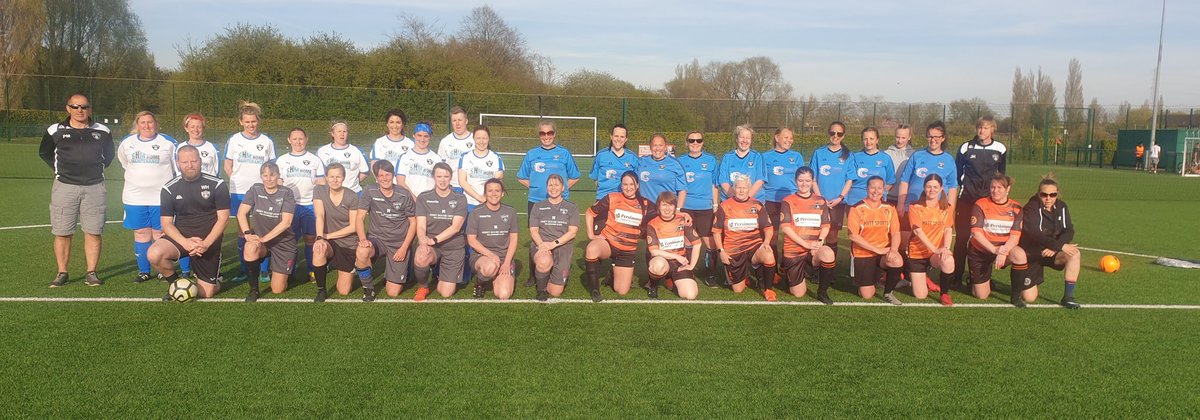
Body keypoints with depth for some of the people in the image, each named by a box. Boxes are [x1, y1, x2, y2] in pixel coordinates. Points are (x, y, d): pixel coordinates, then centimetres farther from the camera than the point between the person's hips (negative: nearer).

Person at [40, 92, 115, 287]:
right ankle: (62, 273, 10)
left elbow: (109, 154, 22)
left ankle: (91, 273, 7)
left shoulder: (102, 131, 6)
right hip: (65, 186, 0)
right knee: (62, 233, 0)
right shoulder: (55, 130, 3)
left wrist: (98, 168, 9)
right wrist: (59, 169, 8)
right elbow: (44, 153, 18)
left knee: (93, 232, -1)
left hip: (94, 187, 1)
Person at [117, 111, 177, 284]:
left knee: (160, 233, 0)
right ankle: (143, 271, 13)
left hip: (161, 196, -3)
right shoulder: (127, 143, 8)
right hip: (135, 197, 3)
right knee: (141, 233, 5)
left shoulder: (168, 143, -2)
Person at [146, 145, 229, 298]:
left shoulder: (217, 185, -6)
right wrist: (185, 242, -22)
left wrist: (206, 243, -20)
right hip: (181, 237, 1)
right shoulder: (169, 188, -2)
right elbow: (166, 224, -4)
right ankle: (176, 283, -1)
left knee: (206, 293, -3)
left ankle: (214, 279, 35)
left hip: (209, 241, -1)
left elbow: (223, 219, -7)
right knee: (154, 254, -31)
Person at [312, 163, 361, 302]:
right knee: (318, 249, -39)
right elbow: (320, 216, -18)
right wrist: (320, 237, -33)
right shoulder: (319, 191, -7)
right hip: (329, 243, 1)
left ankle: (350, 272, 36)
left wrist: (328, 235, -15)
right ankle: (321, 291, -16)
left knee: (344, 292, -2)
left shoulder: (352, 197, -11)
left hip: (349, 245, -1)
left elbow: (353, 227, -11)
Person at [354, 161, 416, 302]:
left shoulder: (404, 194, -7)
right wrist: (363, 239, -27)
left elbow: (413, 222, 0)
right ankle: (368, 287, -10)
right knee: (361, 252, -38)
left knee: (393, 292, -7)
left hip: (399, 243, 0)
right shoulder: (370, 191, -6)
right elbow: (360, 218, -8)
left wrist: (404, 248, -9)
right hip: (377, 239, 1)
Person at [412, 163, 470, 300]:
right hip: (431, 245, -1)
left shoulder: (460, 199, -1)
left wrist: (434, 240, -25)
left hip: (454, 247, 1)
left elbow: (456, 227, -12)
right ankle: (423, 287, -4)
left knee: (445, 293, -4)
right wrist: (423, 242, -30)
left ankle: (440, 273, 34)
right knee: (420, 259, -39)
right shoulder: (423, 198, 1)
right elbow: (421, 226, -8)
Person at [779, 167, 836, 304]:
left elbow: (825, 226, 4)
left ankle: (822, 292, -13)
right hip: (794, 250, -1)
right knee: (799, 294, 1)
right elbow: (785, 227, -9)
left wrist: (819, 241, -17)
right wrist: (806, 243, -18)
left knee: (829, 254, -36)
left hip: (814, 249, 1)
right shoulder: (788, 201, -1)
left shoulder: (820, 201, 7)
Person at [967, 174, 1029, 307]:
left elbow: (1015, 236, -11)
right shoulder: (980, 205, -9)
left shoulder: (1016, 208, -3)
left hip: (1004, 248, 2)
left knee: (1020, 255, -35)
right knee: (982, 296, -2)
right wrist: (994, 249, -29)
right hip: (980, 251, -1)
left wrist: (1003, 251, -29)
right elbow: (976, 232, -17)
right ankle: (975, 280, 36)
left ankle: (1016, 296, -18)